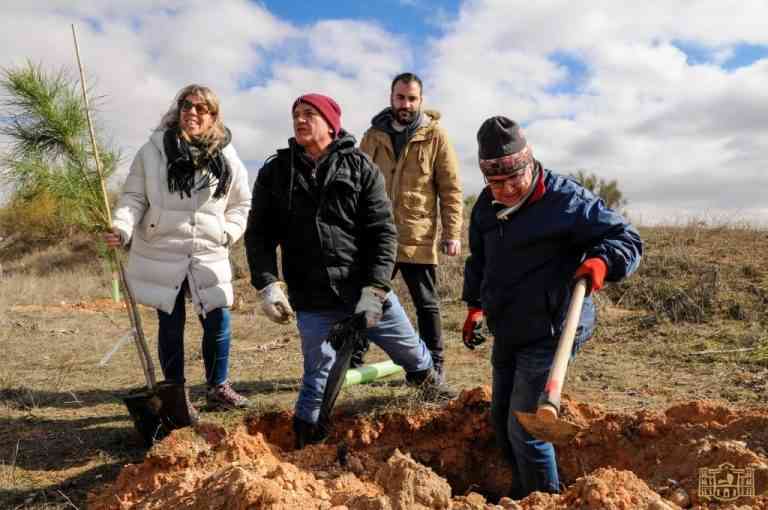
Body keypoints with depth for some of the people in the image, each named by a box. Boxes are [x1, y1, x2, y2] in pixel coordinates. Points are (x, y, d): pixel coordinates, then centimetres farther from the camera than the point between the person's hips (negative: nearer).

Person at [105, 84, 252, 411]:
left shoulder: (226, 157, 3)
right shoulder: (153, 150, -2)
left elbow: (241, 203, 13)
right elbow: (134, 196, 0)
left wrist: (228, 233, 0)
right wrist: (122, 228, -17)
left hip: (209, 257, 1)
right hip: (160, 256, -1)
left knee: (218, 322, 2)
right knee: (170, 326, 8)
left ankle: (218, 388, 23)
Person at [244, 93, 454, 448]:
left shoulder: (360, 167, -1)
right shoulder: (274, 172, 3)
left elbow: (383, 231, -5)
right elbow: (258, 234, 4)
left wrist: (375, 289, -15)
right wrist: (267, 284, -10)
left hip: (369, 290, 1)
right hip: (312, 302, 0)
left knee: (411, 352, 17)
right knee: (318, 375, 6)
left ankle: (431, 385, 50)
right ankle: (306, 443, 28)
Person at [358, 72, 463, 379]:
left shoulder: (435, 136, -2)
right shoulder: (373, 136, 8)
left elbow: (451, 190, -3)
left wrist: (452, 233, -9)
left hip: (419, 238, -3)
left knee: (427, 305, 9)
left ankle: (434, 366, 22)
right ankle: (353, 360, 24)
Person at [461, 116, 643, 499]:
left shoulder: (566, 199, -16)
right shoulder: (486, 206, 6)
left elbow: (627, 238, -13)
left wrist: (602, 261, -33)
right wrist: (475, 304, 15)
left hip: (548, 335, -8)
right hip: (507, 334, 8)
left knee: (525, 427, -7)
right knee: (502, 420, 18)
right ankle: (522, 494, 39)